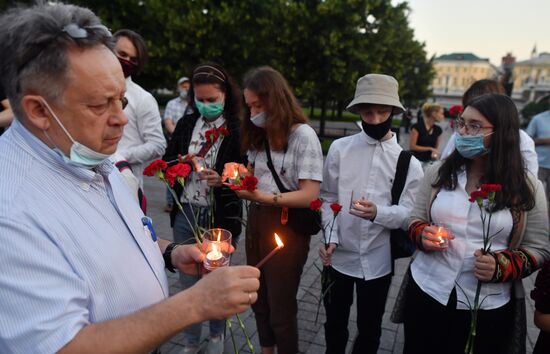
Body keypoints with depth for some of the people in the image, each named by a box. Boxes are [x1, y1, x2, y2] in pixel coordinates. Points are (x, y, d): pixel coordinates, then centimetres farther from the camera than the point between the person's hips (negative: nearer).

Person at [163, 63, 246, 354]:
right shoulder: (186, 124, 5)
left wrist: (222, 181, -25)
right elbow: (167, 162, 9)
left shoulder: (238, 130, -7)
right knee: (188, 280, 13)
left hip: (221, 217, -3)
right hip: (186, 213, 4)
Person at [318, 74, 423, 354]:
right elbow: (328, 199, -1)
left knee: (369, 329, 19)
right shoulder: (340, 148, -4)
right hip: (339, 255, 1)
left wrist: (377, 213, -28)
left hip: (377, 261, 0)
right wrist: (330, 238, -14)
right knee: (334, 324, 21)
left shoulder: (409, 163, -4)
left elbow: (409, 214, -8)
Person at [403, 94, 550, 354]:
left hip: (488, 307, -1)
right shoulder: (438, 172, -1)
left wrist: (501, 266, -18)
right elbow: (416, 220, 7)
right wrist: (423, 235, -16)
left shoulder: (527, 187, -4)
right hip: (426, 291, 2)